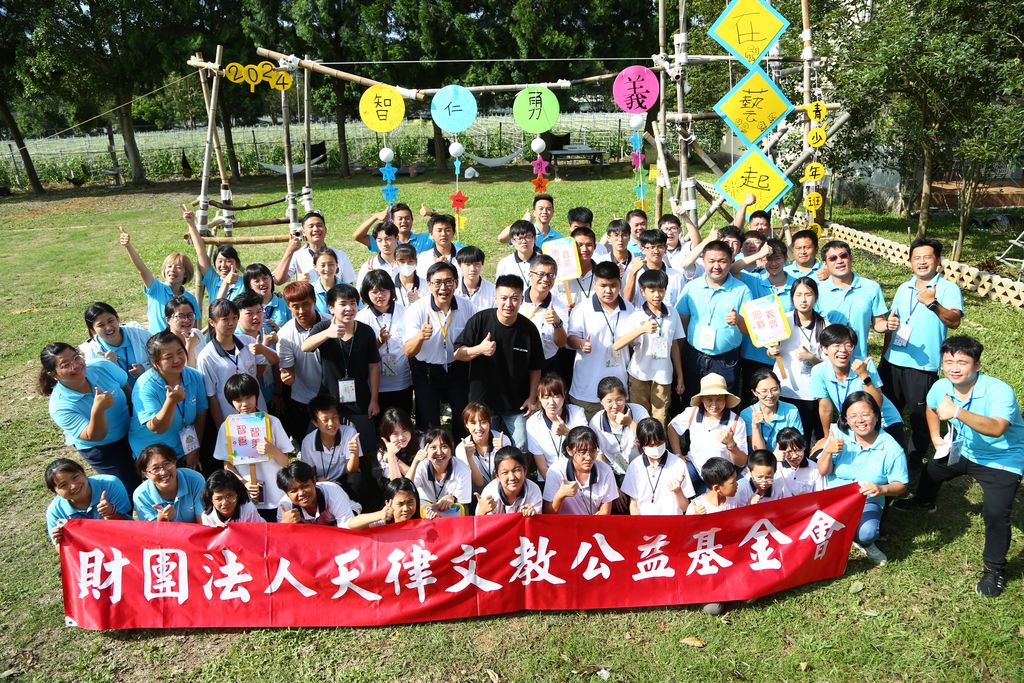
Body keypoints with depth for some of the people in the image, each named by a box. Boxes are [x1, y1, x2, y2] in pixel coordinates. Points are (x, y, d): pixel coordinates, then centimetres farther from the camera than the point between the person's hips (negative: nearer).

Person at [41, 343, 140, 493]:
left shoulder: (103, 367, -24)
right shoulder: (59, 406, -31)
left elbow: (127, 387, -5)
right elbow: (94, 437, -33)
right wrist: (97, 410, -51)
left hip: (130, 432, 4)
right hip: (100, 450, -4)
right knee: (132, 486, 3)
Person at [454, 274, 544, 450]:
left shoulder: (529, 329, -9)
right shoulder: (480, 320, -13)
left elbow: (535, 368, 2)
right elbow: (457, 353, -10)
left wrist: (532, 398, 0)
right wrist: (479, 349, -27)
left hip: (517, 404, 1)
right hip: (483, 400, 0)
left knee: (521, 448, 7)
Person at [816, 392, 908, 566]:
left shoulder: (891, 448, -10)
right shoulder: (839, 435, -6)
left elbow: (901, 486, -5)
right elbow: (822, 472, -3)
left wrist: (882, 489, -27)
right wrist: (828, 451, -24)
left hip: (867, 502, -2)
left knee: (866, 533, -32)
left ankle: (864, 542, 8)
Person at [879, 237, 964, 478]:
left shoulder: (948, 289, -6)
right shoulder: (903, 289, 12)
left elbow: (954, 321, -21)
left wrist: (933, 303, -32)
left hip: (923, 366, -5)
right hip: (892, 361, 5)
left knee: (920, 419, 7)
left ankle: (913, 465, 23)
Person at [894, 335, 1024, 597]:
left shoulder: (999, 391, -34)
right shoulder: (941, 387, -14)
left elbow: (996, 428, -52)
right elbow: (931, 408, 12)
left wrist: (957, 412, -60)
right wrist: (936, 437, 2)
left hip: (1002, 460, -7)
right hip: (963, 451, 7)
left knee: (995, 514, -21)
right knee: (931, 471, 26)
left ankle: (995, 568, 4)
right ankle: (924, 501, 62)